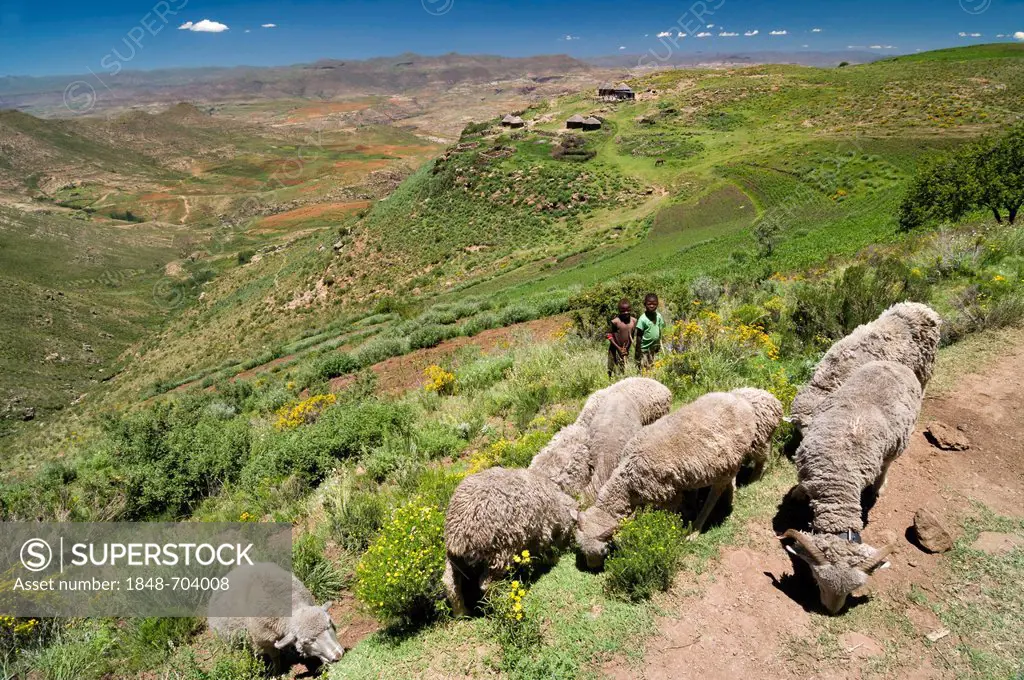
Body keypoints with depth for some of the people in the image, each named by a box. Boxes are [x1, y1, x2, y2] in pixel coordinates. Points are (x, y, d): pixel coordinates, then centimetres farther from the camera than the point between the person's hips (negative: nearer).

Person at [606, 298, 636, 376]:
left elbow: (632, 335, 8)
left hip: (626, 349, 4)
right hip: (615, 349, -4)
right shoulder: (615, 321, -15)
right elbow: (610, 335, -9)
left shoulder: (634, 321, -2)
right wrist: (619, 348, -14)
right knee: (614, 371, 0)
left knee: (626, 372, 4)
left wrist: (627, 348, 0)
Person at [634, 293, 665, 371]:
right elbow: (639, 336, -14)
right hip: (644, 349, -6)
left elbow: (659, 332, 10)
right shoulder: (643, 319, -18)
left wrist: (659, 345, 13)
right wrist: (638, 351, -13)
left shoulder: (658, 316, -1)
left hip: (653, 349, 6)